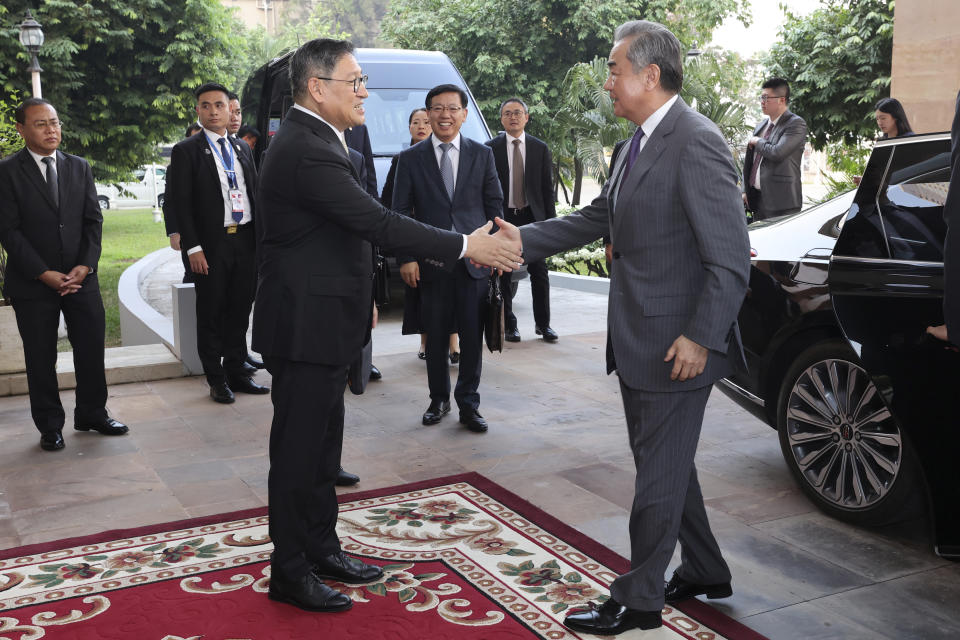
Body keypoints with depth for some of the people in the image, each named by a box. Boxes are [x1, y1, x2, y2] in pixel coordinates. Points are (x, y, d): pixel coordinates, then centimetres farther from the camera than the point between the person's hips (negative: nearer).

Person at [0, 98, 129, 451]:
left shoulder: (79, 167, 9)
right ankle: (50, 426, 19)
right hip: (32, 283, -3)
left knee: (92, 348, 6)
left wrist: (84, 266, -7)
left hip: (81, 277, 3)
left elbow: (93, 220, 6)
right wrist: (45, 274, -14)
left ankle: (92, 414, 23)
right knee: (41, 358, 6)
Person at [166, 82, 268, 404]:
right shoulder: (186, 151, -2)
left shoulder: (242, 148, 13)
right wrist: (193, 248, -13)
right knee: (211, 313, 4)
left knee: (240, 310, 11)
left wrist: (260, 238, 8)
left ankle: (236, 371, 23)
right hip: (211, 244, -4)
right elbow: (180, 203, -6)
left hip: (246, 241, 5)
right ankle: (216, 379, 14)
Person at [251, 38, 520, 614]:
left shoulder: (309, 141, 12)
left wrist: (362, 297, 21)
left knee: (323, 442, 18)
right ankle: (290, 572, 16)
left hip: (325, 321, 10)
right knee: (299, 449, 2)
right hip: (307, 327, -10)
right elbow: (378, 224, -27)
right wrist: (466, 246, -22)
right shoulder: (308, 151, -22)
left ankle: (322, 547, 32)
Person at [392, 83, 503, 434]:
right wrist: (406, 258, -6)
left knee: (472, 336, 2)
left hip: (474, 260, 0)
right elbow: (401, 211, 2)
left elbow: (494, 204, 9)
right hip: (431, 262, 0)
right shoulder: (410, 158, 4)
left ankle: (468, 404, 14)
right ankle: (439, 399, 25)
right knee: (436, 336, 8)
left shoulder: (482, 154, 8)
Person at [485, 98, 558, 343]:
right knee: (504, 274, 4)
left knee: (539, 272, 2)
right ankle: (509, 325, 13)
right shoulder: (490, 148, 1)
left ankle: (543, 323, 14)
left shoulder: (540, 148, 6)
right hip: (502, 219, -1)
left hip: (532, 216, 1)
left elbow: (547, 187, 6)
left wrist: (550, 220, 0)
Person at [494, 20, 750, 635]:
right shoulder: (639, 143, 12)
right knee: (666, 465, 20)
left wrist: (701, 337, -23)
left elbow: (731, 257, -21)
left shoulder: (696, 144, -18)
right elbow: (596, 218, 17)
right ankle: (704, 573, 38)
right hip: (637, 343, 10)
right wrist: (525, 238, 7)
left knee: (660, 475, 4)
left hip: (676, 347, -10)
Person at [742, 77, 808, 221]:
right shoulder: (761, 126, 17)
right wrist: (745, 191, 11)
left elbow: (777, 153, -23)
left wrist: (757, 141, -6)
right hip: (757, 200, 8)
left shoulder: (796, 124, -8)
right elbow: (749, 161, 19)